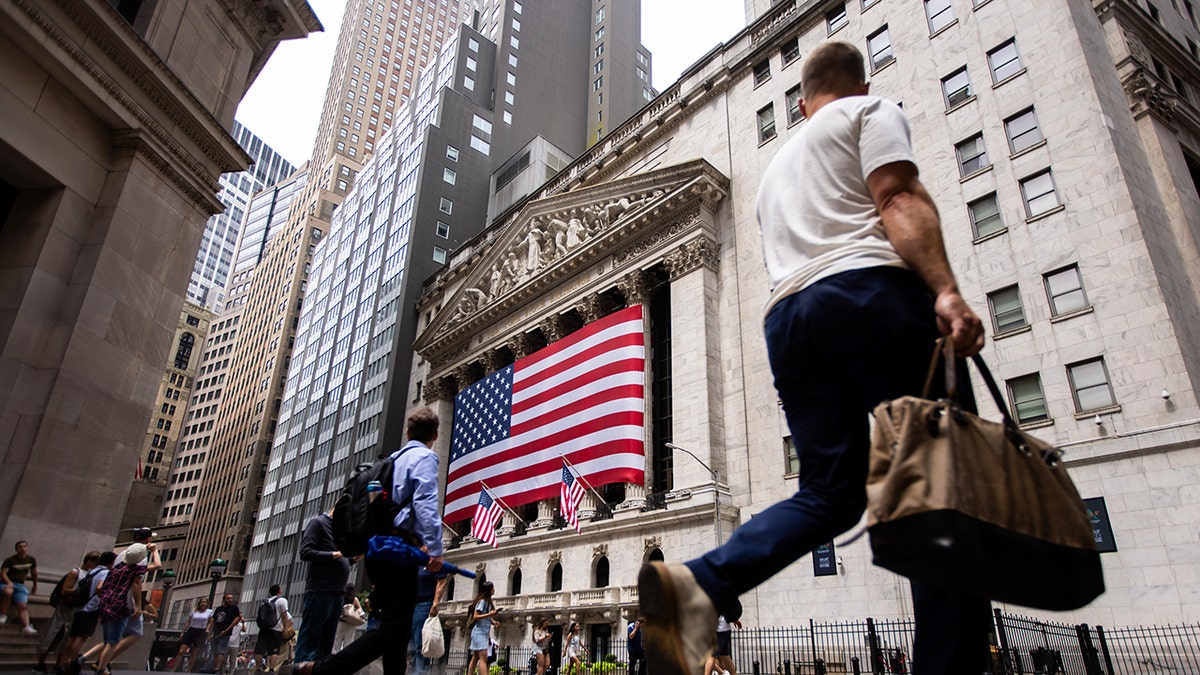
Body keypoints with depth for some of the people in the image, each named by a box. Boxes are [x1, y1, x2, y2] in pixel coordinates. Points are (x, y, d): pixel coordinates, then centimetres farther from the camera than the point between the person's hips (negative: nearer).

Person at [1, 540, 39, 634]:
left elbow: (34, 573, 22)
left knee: (23, 605, -17)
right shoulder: (10, 560, -4)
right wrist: (9, 583, -29)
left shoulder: (32, 560, 10)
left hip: (20, 585, 3)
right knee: (8, 591, -41)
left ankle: (26, 626, -31)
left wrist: (35, 586, 28)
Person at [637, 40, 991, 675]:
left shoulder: (776, 164, 35)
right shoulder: (873, 111, 15)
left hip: (786, 315, 6)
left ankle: (702, 581, -19)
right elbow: (898, 199, -5)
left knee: (829, 490, 3)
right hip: (869, 290, -6)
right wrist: (946, 291, -16)